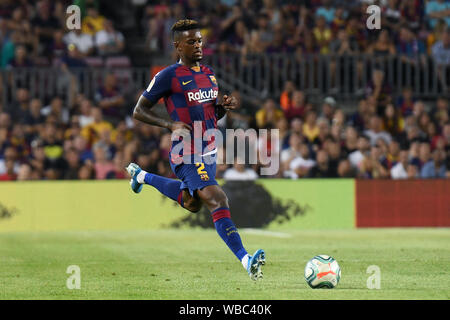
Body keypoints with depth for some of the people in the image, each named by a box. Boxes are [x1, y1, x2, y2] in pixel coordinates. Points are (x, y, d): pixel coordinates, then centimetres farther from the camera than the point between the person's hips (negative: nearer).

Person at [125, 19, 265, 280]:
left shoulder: (209, 74, 10)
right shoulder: (168, 77, -11)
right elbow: (139, 112, -7)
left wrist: (225, 106, -3)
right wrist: (170, 125, -21)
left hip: (210, 151, 8)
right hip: (188, 156, -8)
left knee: (191, 203, 28)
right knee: (218, 202, -24)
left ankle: (141, 175, 50)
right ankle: (246, 261, -30)